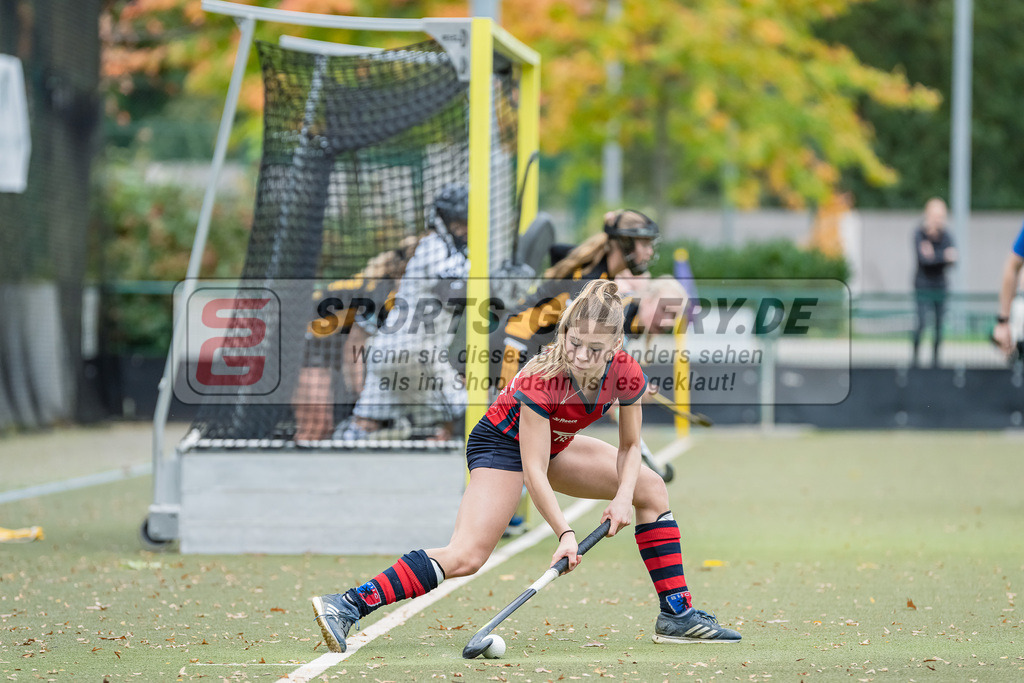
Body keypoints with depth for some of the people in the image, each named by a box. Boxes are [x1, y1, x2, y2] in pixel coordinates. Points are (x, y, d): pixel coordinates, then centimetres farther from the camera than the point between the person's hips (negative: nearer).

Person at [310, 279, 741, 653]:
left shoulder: (625, 375, -19)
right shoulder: (542, 379, -36)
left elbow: (629, 446, -3)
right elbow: (532, 471, -33)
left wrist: (624, 496, -20)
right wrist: (564, 534, -39)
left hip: (554, 443, 8)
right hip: (501, 444, -8)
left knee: (650, 489, 7)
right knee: (466, 556, -25)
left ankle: (677, 615, 13)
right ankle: (346, 607, -31)